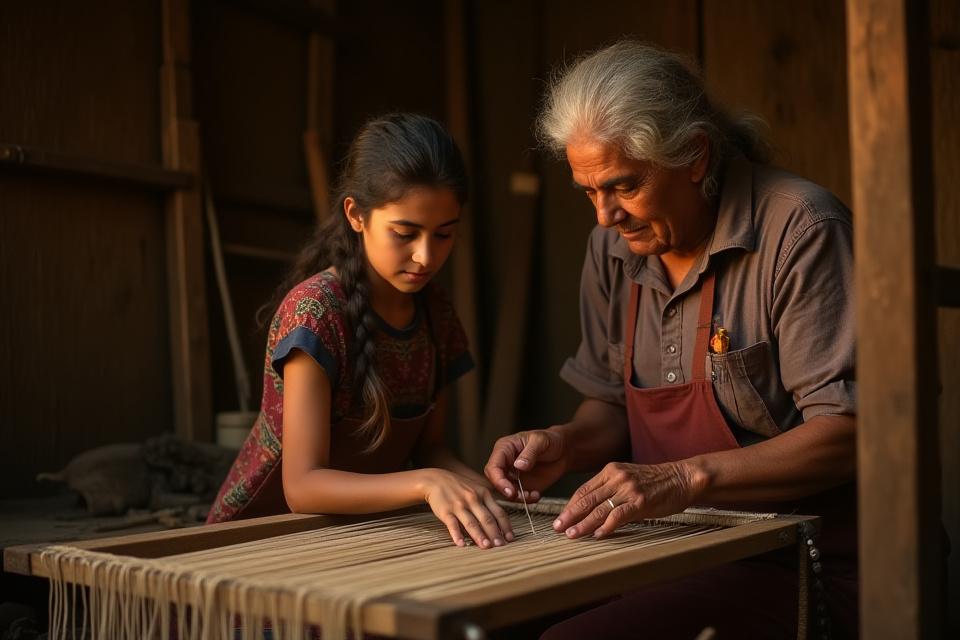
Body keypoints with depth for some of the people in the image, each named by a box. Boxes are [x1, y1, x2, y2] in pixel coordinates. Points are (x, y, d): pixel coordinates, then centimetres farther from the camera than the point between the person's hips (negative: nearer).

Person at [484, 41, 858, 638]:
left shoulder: (800, 229, -14)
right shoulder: (614, 246, 7)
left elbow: (846, 431, -18)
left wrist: (686, 477, -27)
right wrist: (563, 445, -5)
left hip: (799, 563, -6)